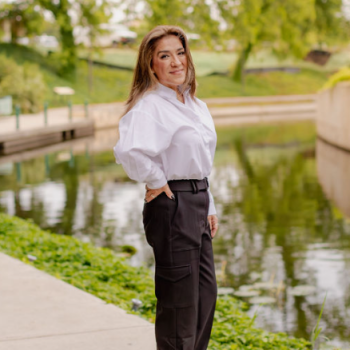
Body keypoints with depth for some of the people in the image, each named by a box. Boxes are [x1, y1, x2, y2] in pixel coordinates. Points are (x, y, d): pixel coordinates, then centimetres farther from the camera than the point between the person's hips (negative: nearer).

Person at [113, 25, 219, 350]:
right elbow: (129, 150, -38)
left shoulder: (195, 105, 11)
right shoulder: (148, 106, -18)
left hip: (197, 202, 9)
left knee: (206, 293, 18)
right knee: (179, 299, 1)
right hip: (171, 206, -9)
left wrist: (209, 207, 18)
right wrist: (156, 182, -22)